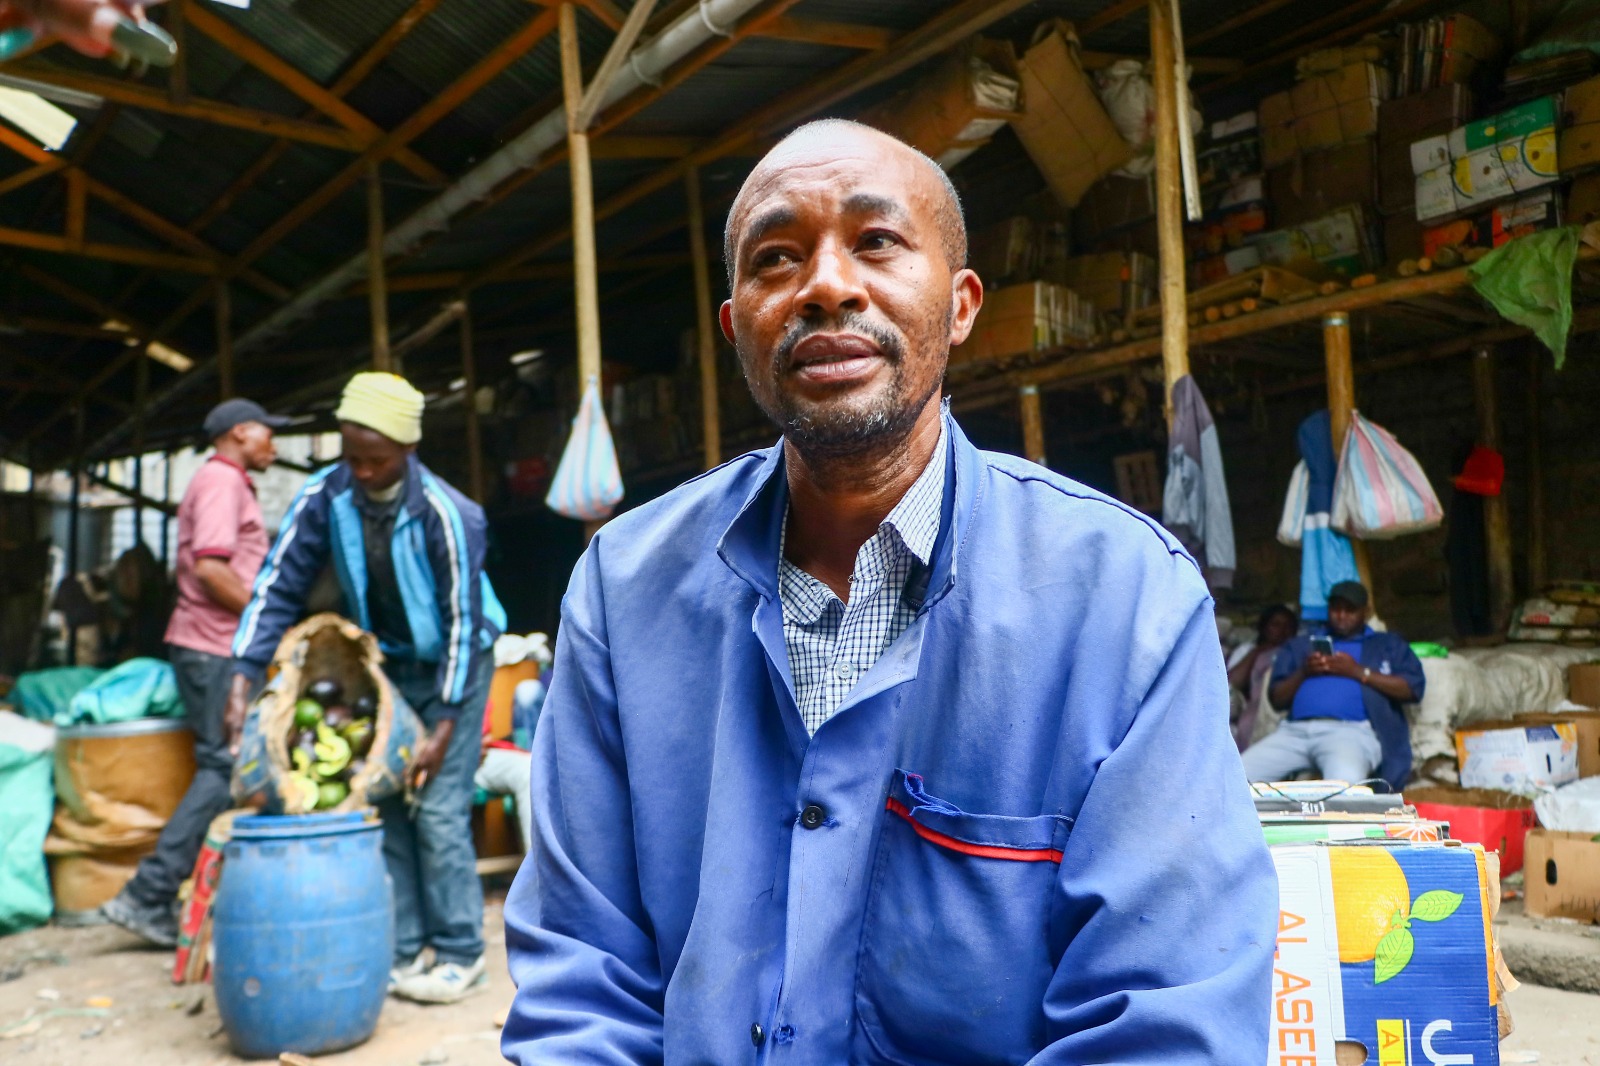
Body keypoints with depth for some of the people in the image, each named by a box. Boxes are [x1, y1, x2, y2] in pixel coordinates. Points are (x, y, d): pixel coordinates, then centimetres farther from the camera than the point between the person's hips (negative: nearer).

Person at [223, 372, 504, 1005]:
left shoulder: (447, 515, -27)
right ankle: (402, 951, 15)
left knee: (439, 810, -8)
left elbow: (462, 622, -22)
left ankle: (460, 956, 5)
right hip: (385, 664, 5)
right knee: (383, 805, 4)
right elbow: (278, 586, -8)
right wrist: (243, 680, -17)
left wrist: (444, 726, -22)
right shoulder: (324, 498, -14)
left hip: (452, 664, -5)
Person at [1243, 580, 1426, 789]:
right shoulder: (1300, 645, 30)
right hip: (1295, 730, 3)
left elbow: (1413, 688, 7)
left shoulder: (1388, 644, 25)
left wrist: (1358, 672, 0)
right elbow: (1277, 698, 20)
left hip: (1351, 730, -3)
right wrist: (1303, 673, 2)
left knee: (1343, 780, -39)